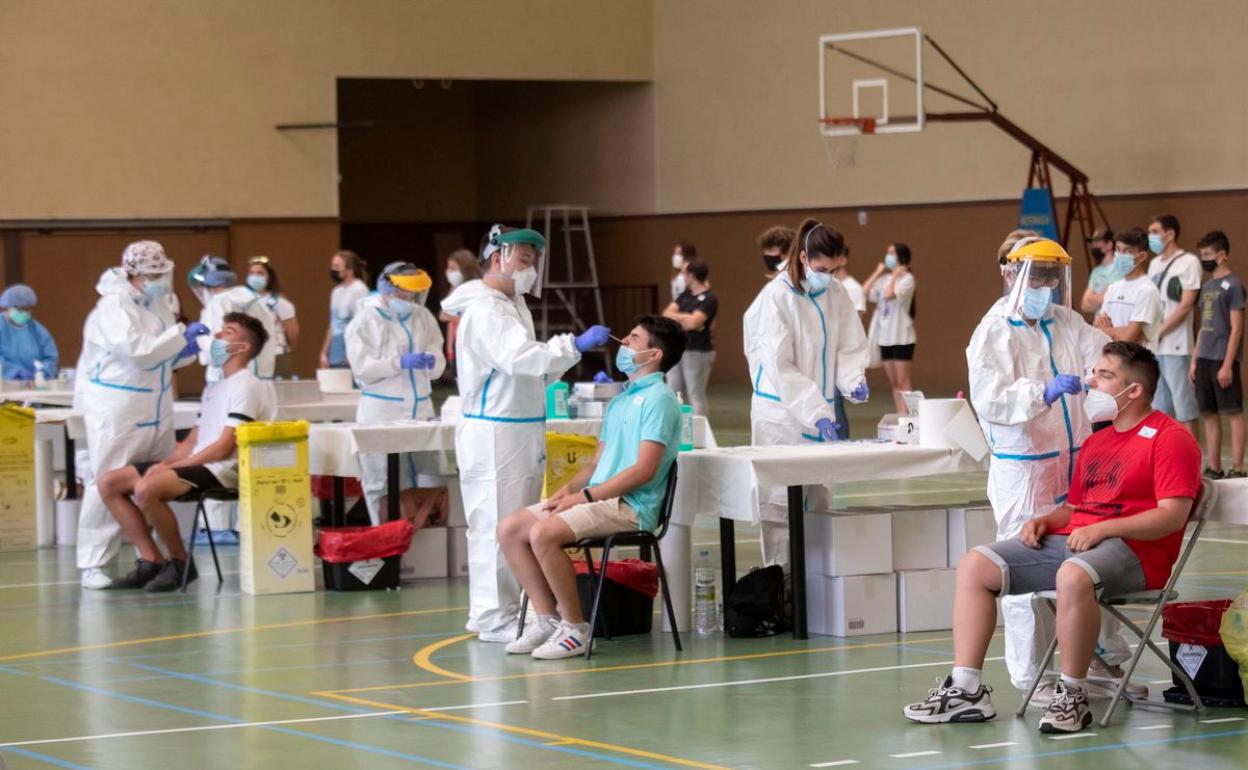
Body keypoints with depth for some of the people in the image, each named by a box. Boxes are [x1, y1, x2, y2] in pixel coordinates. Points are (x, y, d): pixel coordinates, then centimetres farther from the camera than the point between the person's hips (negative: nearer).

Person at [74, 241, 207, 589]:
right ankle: (93, 564, -2)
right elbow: (137, 348, -27)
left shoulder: (156, 303, 11)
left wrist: (185, 350, 1)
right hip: (117, 412, -8)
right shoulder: (114, 306, -14)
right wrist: (181, 335, -20)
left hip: (155, 410, 8)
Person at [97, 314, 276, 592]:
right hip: (195, 464, 9)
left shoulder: (246, 387, -7)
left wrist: (172, 467, -15)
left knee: (146, 489, -33)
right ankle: (151, 561, -3)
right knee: (109, 483, -2)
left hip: (222, 471, -9)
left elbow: (224, 448, -14)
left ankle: (180, 564, -15)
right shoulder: (214, 388, 22)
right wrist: (164, 463, 0)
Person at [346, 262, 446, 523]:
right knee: (384, 485, -5)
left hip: (421, 409, 5)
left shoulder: (423, 317, 11)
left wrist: (432, 361, -11)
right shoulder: (366, 319, -2)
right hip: (381, 413, -5)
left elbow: (437, 368, 13)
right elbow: (361, 366, -11)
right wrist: (401, 362, -20)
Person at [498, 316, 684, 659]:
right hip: (600, 499, 9)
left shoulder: (658, 399, -8)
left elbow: (644, 470, -16)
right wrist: (568, 489, 3)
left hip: (631, 506, -9)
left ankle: (575, 628, -17)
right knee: (510, 528, -2)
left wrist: (585, 496, -16)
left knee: (543, 533, -28)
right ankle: (549, 619, -1)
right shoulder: (619, 402, 22)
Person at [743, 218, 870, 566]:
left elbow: (849, 347, 10)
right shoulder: (778, 297, -14)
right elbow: (779, 367, -17)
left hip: (821, 412, 5)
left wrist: (853, 381, -13)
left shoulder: (836, 294, 3)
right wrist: (816, 413, -24)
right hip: (783, 416, -5)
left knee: (820, 504, 5)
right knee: (782, 504, -4)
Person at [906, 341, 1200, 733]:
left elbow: (1173, 515, -14)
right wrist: (1045, 521, 7)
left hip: (1132, 549, -9)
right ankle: (966, 689, -10)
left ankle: (1072, 696, -28)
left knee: (1073, 576, -42)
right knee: (975, 565, -4)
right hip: (1070, 539, 9)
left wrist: (1101, 528, -21)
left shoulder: (1170, 438, -3)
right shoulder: (1096, 442, 26)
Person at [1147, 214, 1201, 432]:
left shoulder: (1188, 262, -6)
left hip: (1175, 345, -7)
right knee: (1161, 406, 10)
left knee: (1183, 406, -4)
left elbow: (1186, 305, -11)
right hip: (1153, 345, 7)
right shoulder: (1155, 264, 16)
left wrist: (1158, 332, -12)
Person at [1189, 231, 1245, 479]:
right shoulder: (1207, 286, 15)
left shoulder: (1233, 285, -8)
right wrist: (1194, 361, 14)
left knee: (1233, 412, -3)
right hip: (1204, 360, 8)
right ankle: (1214, 469, 13)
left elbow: (1236, 328, -11)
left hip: (1223, 360, -8)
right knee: (1209, 414, 8)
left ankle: (1237, 469, -2)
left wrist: (1227, 365, -16)